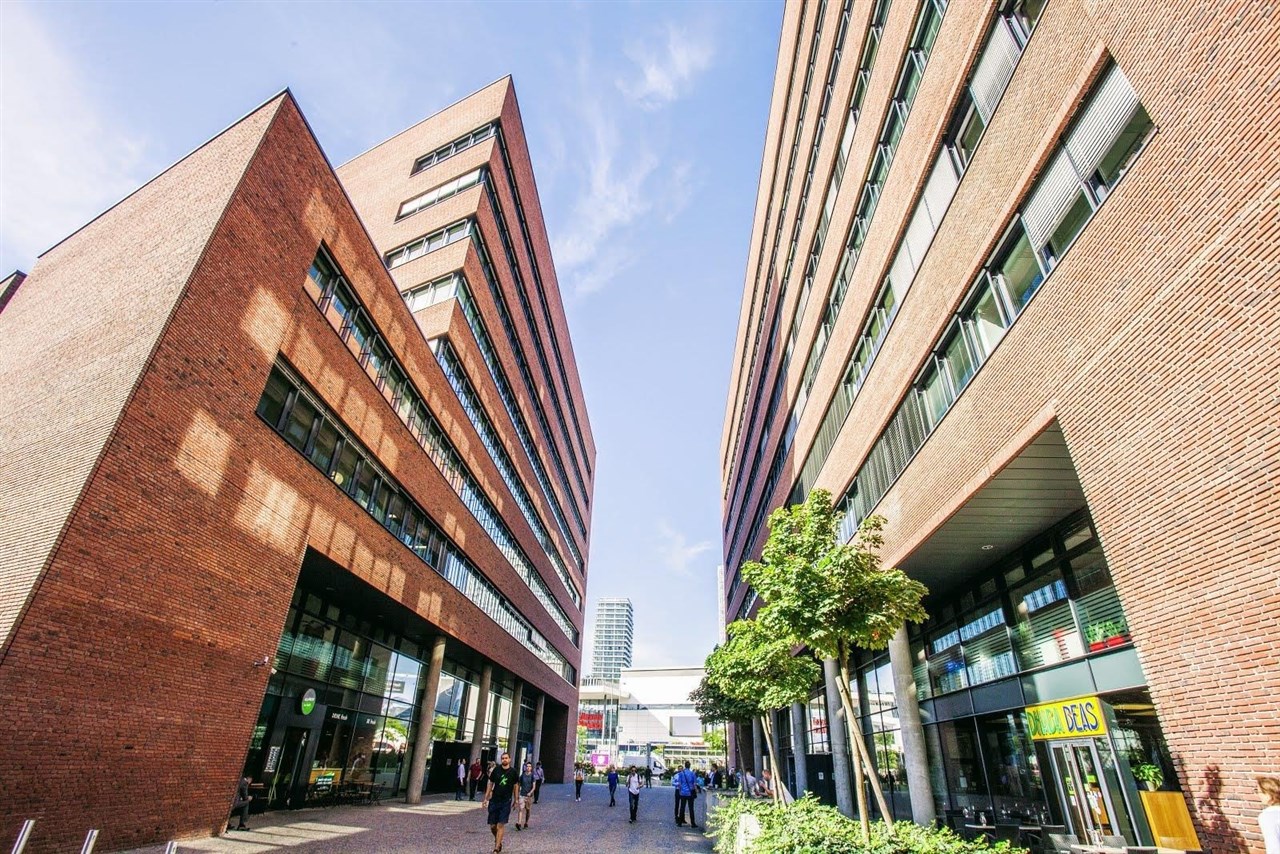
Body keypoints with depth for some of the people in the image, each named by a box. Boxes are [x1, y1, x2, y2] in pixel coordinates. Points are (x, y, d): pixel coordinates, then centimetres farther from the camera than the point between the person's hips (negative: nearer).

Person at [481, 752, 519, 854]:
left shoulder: (513, 772, -2)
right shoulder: (496, 769, -1)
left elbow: (516, 786, 8)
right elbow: (490, 784, 7)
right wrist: (486, 798, 6)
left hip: (506, 802, -2)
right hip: (494, 801, 2)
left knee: (501, 825, -8)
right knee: (492, 826, 5)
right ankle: (498, 841, 31)